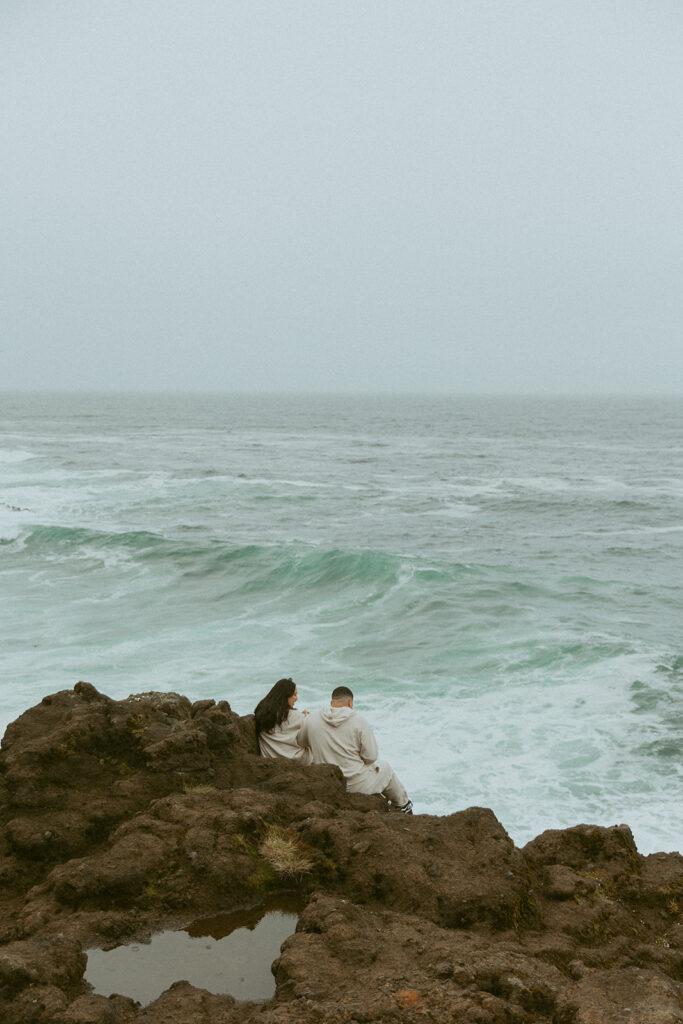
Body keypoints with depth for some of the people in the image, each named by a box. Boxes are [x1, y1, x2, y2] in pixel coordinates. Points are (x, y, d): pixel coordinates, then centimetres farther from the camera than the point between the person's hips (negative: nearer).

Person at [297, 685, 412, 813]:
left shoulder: (310, 720, -8)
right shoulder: (359, 721, -15)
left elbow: (300, 743, 10)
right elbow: (371, 756, -14)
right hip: (357, 786, -4)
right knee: (385, 768, 27)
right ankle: (403, 805, 45)